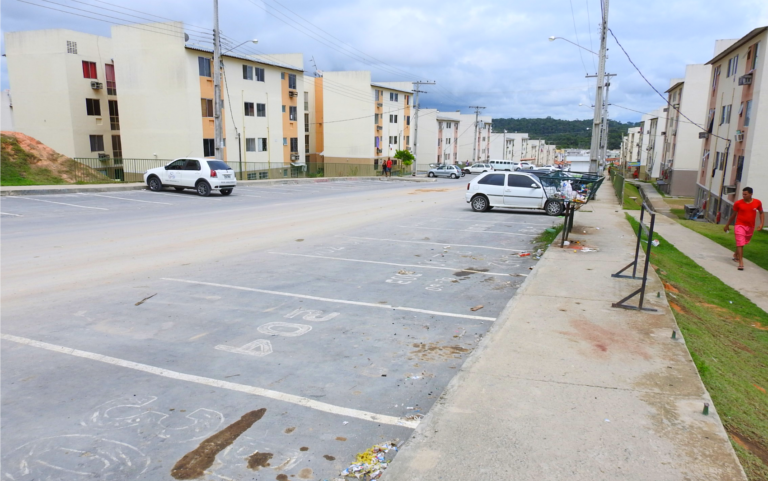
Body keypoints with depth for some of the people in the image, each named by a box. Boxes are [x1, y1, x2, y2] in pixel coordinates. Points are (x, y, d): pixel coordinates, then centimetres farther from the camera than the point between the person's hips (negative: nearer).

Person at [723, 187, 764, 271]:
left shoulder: (757, 203, -3)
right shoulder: (738, 203, -8)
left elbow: (761, 213, 11)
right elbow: (734, 215, 4)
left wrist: (762, 223, -2)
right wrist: (727, 225, 10)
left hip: (750, 227, 3)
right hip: (740, 226, -3)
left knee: (744, 243, 20)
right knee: (740, 244, -11)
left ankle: (736, 254, 46)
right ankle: (741, 263, -11)